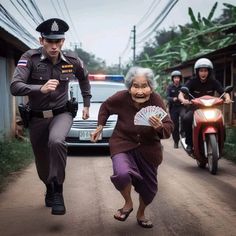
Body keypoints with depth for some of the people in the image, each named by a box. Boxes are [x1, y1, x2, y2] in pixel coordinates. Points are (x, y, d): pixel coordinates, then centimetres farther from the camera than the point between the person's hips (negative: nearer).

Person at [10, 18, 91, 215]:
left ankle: (58, 191, -19)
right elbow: (15, 87, -28)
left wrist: (87, 104, 18)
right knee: (42, 161, 14)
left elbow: (84, 78, 16)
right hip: (37, 117, 1)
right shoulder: (30, 58, -16)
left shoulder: (72, 61, -7)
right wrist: (41, 88, -43)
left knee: (56, 141, -33)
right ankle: (49, 189, 47)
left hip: (61, 113, 0)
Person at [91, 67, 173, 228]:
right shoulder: (121, 98, -21)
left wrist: (160, 126, -42)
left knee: (149, 186, 14)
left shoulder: (156, 100, -21)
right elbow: (106, 106, 1)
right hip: (123, 144, -2)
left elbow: (169, 127, -21)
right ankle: (128, 204, 1)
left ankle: (141, 214, 45)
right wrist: (100, 126, 2)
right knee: (122, 174, -31)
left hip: (148, 148, 2)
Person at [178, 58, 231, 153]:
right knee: (186, 119, -32)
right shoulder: (192, 82, -9)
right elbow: (181, 94, -18)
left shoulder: (213, 82, -3)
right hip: (194, 107, -2)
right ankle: (189, 143, -17)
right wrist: (183, 100, -42)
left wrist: (227, 98, -34)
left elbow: (224, 92, -9)